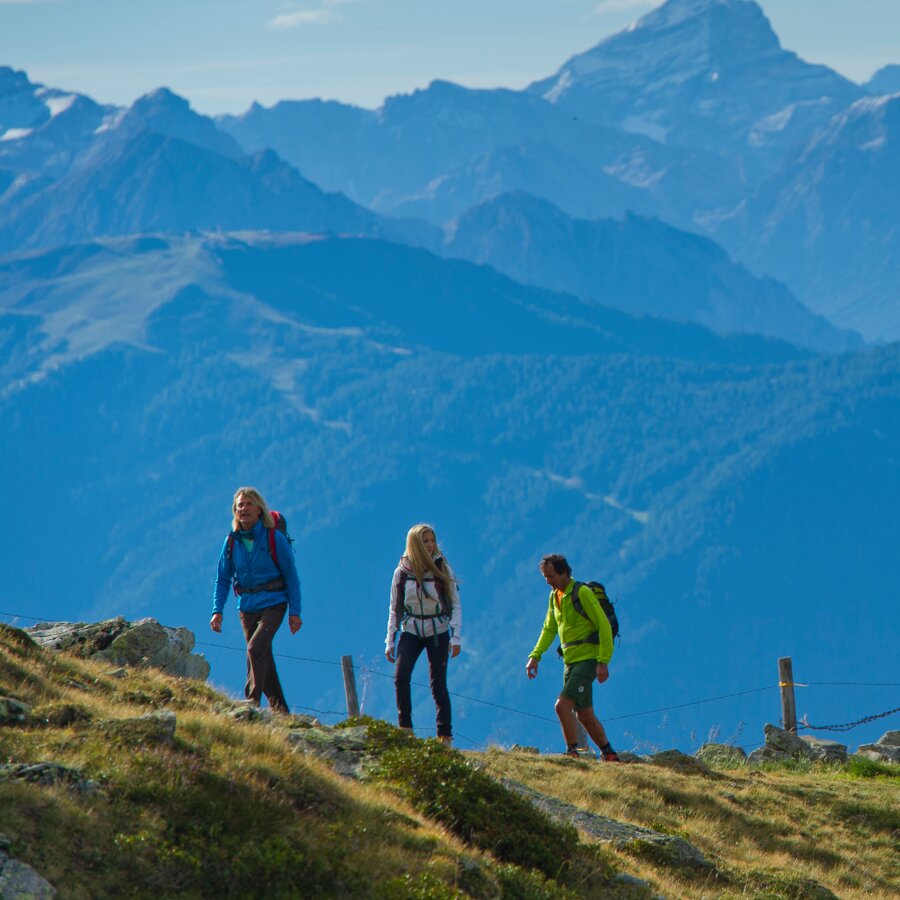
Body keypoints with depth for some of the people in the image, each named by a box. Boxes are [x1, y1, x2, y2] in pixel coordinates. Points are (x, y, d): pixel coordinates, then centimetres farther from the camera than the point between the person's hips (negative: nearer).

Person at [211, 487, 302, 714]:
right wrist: (217, 610, -2)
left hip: (272, 604, -5)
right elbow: (222, 579, 9)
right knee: (263, 657, 10)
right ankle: (279, 708, 21)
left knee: (256, 646, -24)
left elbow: (291, 576, -4)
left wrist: (295, 612, -7)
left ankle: (252, 701, -26)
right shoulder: (232, 542, 2)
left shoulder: (275, 539, -9)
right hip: (247, 607, 5)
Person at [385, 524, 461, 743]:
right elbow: (395, 609, 5)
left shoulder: (443, 569, -4)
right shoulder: (402, 572, -3)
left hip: (438, 632, -1)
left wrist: (455, 637, -8)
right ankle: (404, 728, -6)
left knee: (438, 684, -4)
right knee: (401, 677, -17)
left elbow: (455, 605, -1)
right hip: (411, 632, 1)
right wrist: (390, 642, 2)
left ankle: (445, 734, 5)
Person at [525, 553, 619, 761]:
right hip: (571, 661, 9)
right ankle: (609, 755, 24)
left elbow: (604, 626, -15)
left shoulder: (582, 593, -13)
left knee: (563, 705, -19)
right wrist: (535, 656, 11)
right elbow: (549, 629, 22)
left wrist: (603, 662, -20)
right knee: (584, 714, 12)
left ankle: (572, 752, -11)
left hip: (588, 660, -9)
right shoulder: (555, 596, 12)